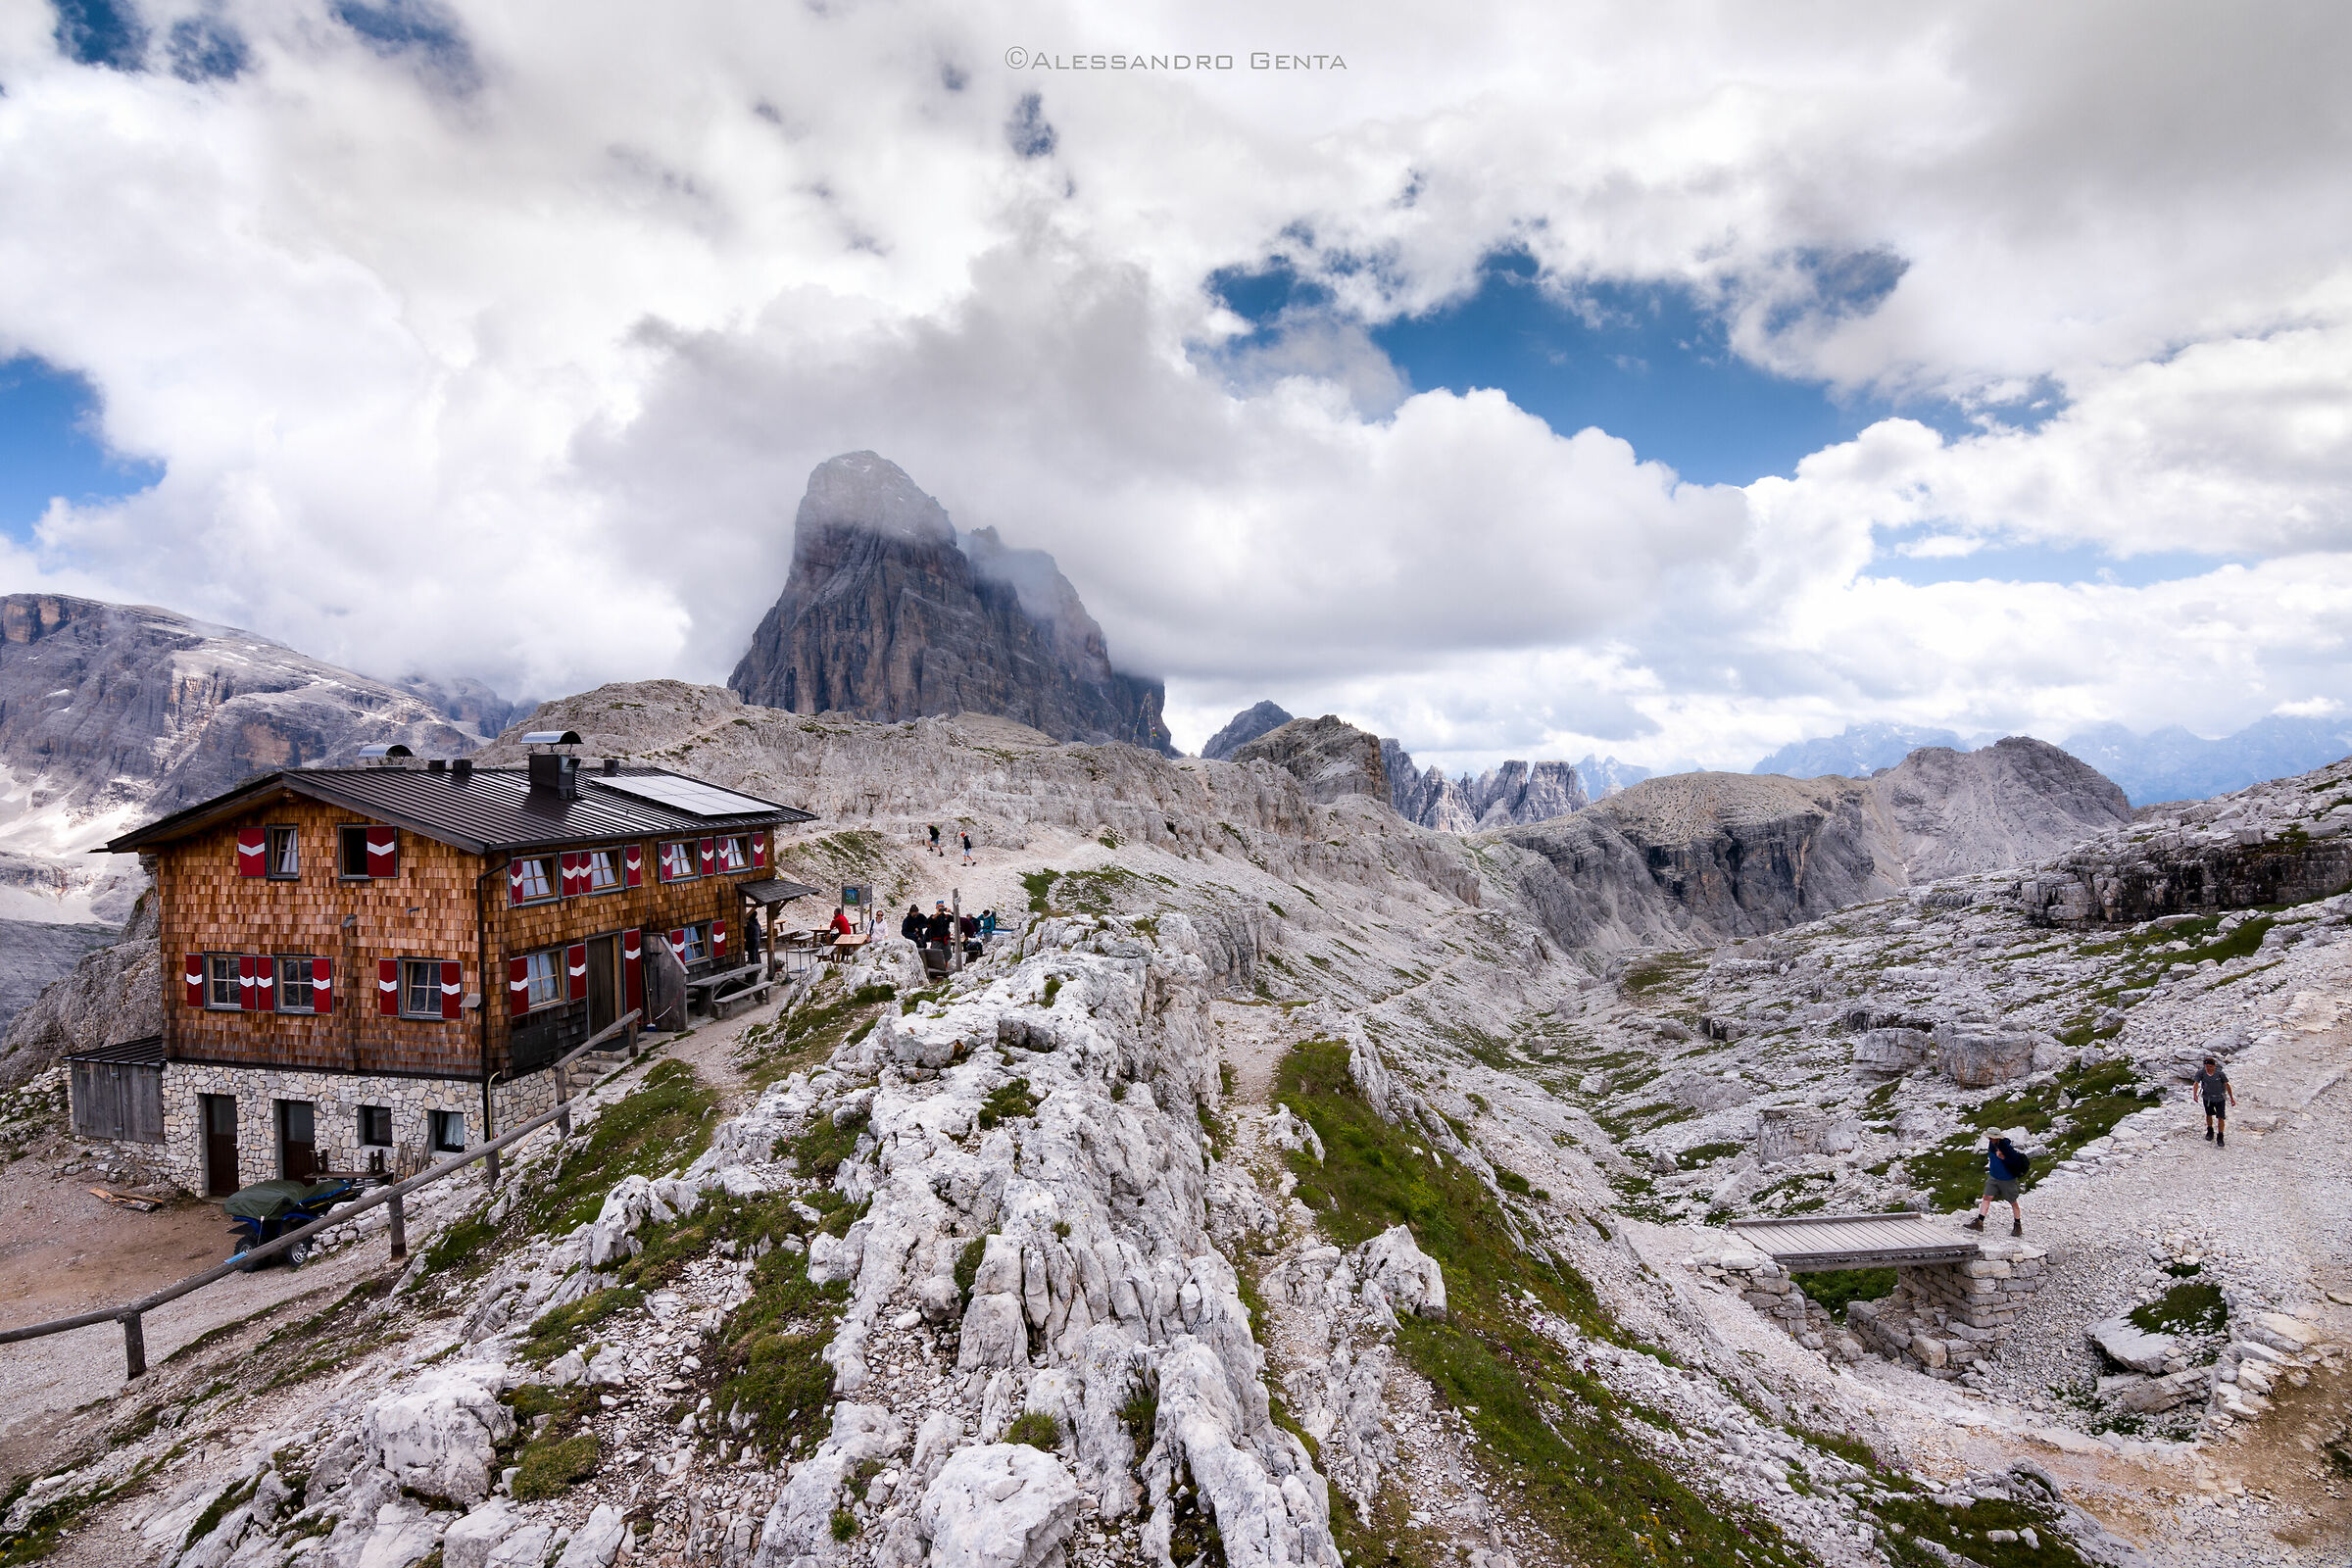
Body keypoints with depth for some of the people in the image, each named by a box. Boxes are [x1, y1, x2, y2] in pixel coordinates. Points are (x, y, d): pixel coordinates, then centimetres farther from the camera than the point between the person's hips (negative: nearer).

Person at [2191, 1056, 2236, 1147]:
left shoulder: (2220, 1073, -20)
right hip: (2207, 1098, 1)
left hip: (2220, 1098, -1)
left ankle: (2220, 1137, 10)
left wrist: (2232, 1098, -2)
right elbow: (2196, 1083, -25)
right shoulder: (2201, 1072, -19)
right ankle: (2210, 1131, 40)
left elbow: (2227, 1085, -7)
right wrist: (2195, 1094, -42)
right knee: (2209, 1115, 17)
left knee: (2220, 1118, -3)